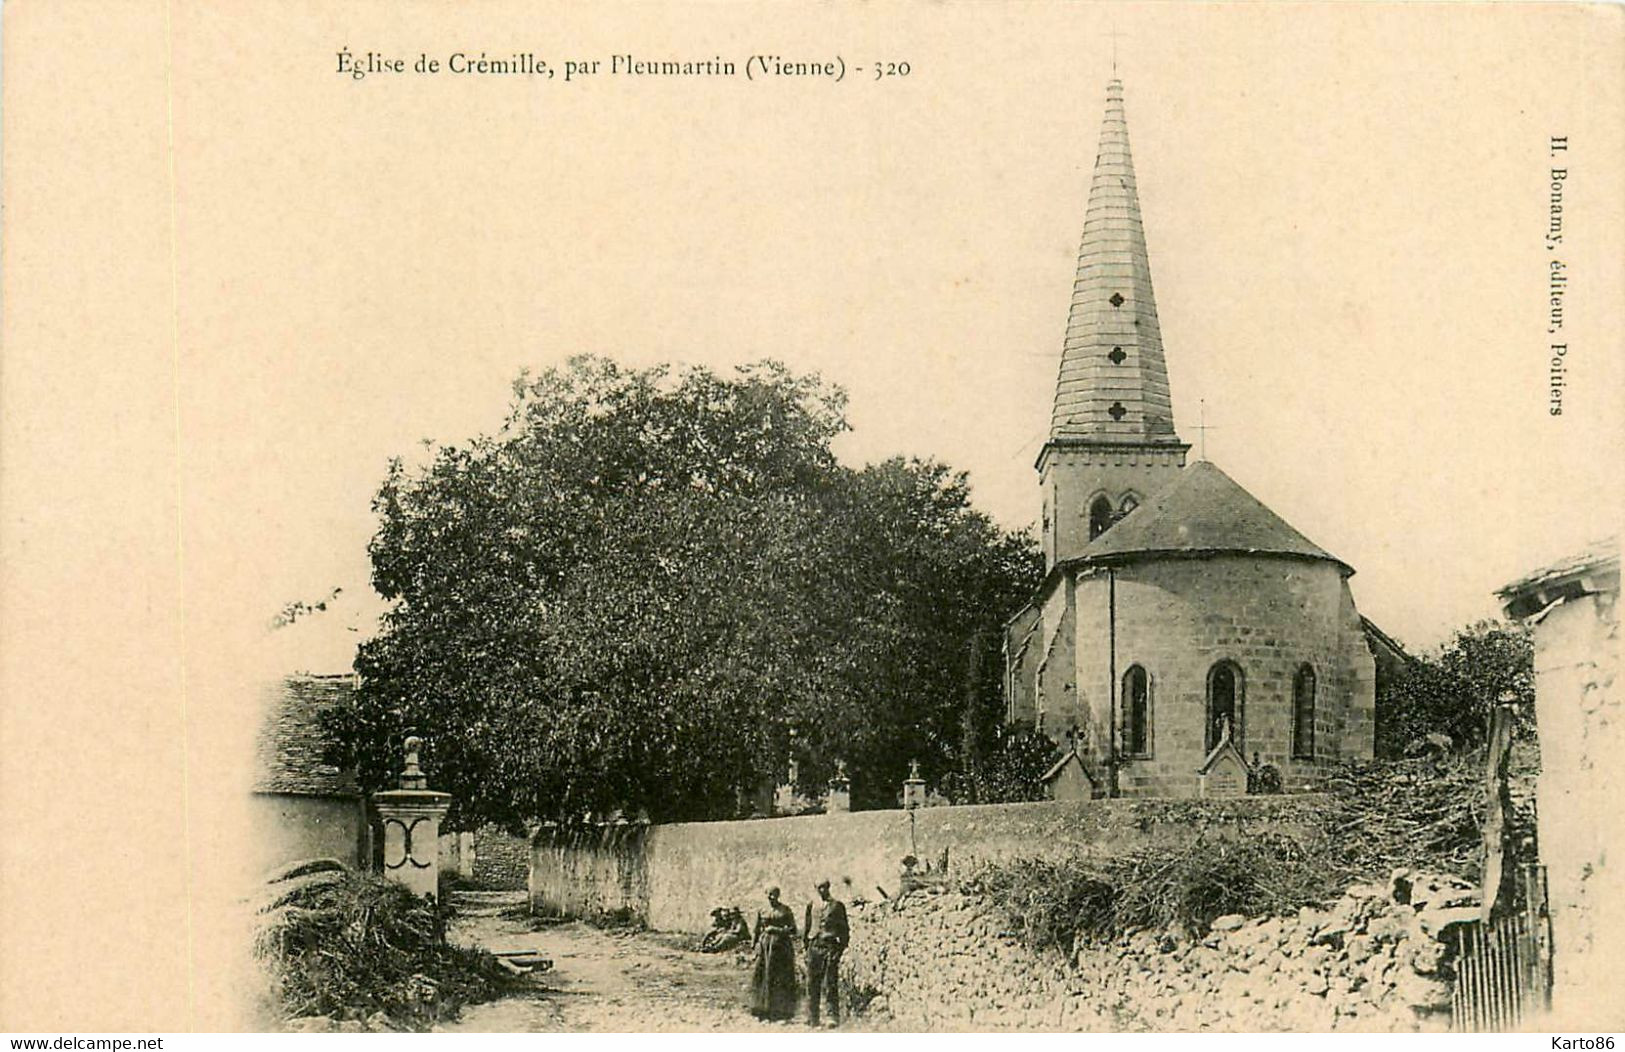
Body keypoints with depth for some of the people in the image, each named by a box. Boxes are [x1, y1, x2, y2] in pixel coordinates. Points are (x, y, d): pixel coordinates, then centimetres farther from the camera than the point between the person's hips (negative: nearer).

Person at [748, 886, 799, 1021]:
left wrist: (776, 930, -13)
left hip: (781, 946, -2)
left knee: (781, 979, -4)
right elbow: (757, 931, 13)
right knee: (761, 977, -5)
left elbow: (793, 930, 1)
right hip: (764, 945, 2)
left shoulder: (785, 910, 4)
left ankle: (781, 1012, 0)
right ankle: (763, 1011, 0)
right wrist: (755, 949, 9)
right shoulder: (762, 912, 10)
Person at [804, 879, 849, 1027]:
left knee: (830, 984, -9)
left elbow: (844, 929, 5)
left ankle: (834, 1017, -7)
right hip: (814, 946, 4)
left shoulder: (837, 905, 4)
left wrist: (841, 948, -4)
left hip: (831, 946, -4)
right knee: (812, 984, 3)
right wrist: (807, 947, 15)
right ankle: (812, 1019, 9)